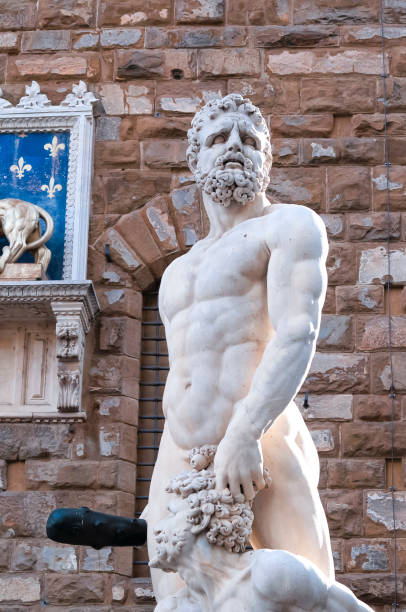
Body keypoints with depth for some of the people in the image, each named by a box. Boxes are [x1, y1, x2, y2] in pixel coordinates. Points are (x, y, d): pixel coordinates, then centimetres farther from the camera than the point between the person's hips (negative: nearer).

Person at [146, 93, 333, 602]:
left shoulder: (290, 225, 6)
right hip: (179, 467, 6)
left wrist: (245, 434, -25)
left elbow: (298, 334, -11)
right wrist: (159, 499, 20)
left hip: (262, 455, -6)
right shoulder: (178, 272, 28)